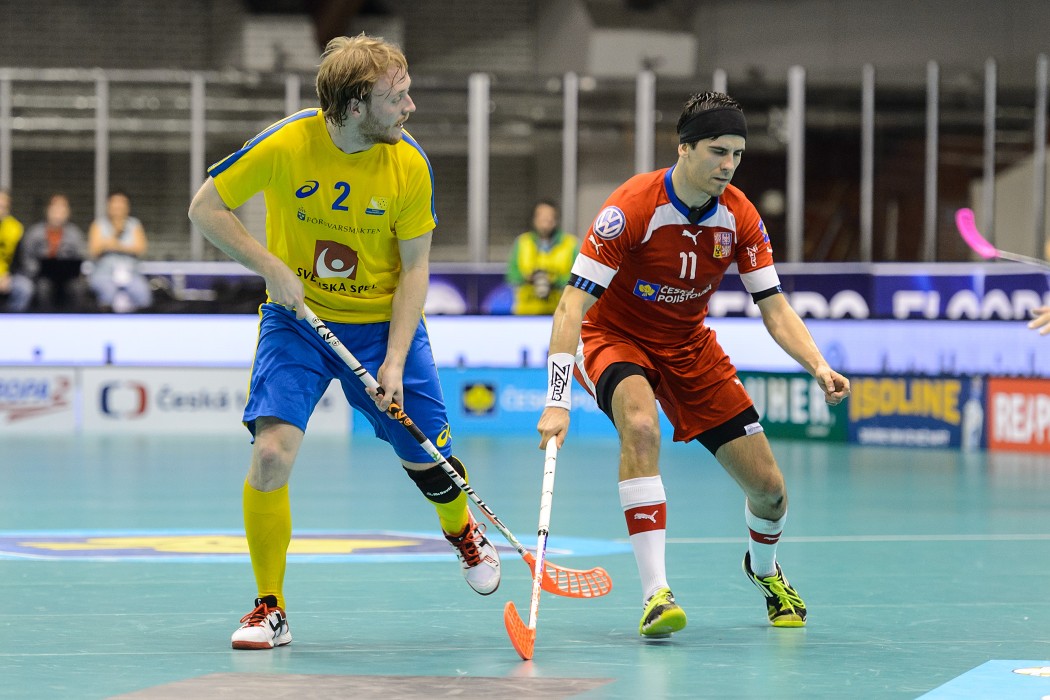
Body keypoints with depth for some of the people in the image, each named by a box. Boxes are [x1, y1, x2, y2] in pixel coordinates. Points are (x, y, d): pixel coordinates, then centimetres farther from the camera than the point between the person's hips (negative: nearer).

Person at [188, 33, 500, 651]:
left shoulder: (409, 163, -16)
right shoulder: (285, 145, -20)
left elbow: (415, 268, -8)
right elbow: (206, 208, -8)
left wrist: (394, 362, -16)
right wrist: (273, 268, -17)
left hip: (384, 324, 1)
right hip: (298, 320, -1)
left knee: (428, 460, 7)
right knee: (272, 451, -19)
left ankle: (463, 532, 45)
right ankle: (270, 609, -4)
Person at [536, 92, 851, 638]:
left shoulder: (740, 217, -12)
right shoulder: (631, 208, -28)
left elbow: (774, 309, -5)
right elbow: (572, 306, -30)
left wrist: (818, 367, -24)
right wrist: (556, 403, -39)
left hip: (690, 346, 4)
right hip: (614, 338, -4)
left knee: (768, 488, -1)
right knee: (640, 425, -39)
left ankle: (763, 568, 36)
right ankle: (655, 592, -36)